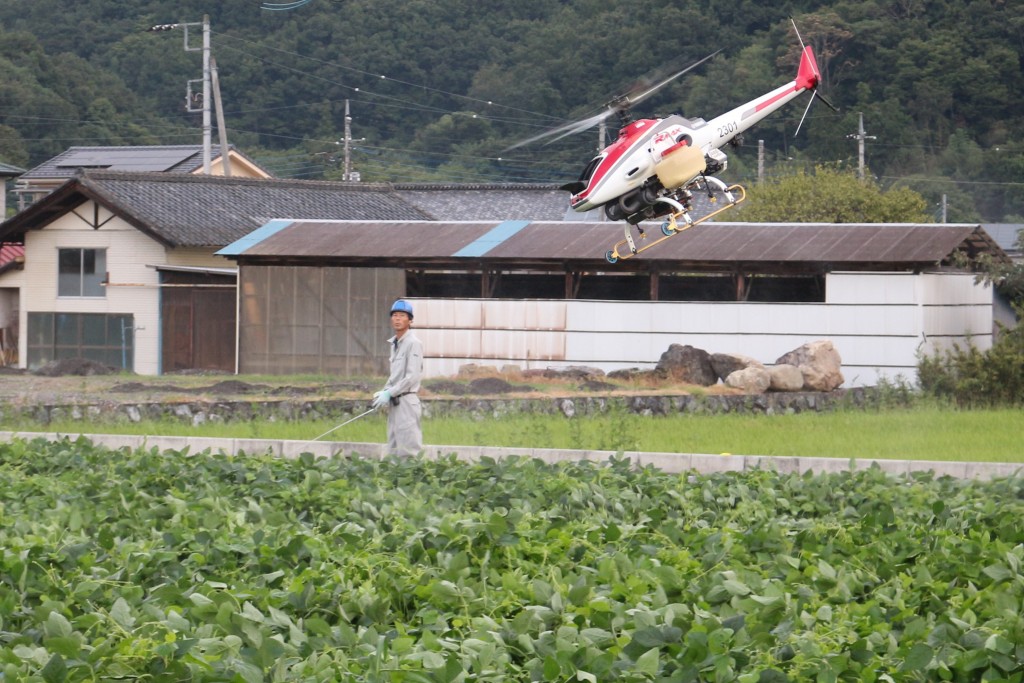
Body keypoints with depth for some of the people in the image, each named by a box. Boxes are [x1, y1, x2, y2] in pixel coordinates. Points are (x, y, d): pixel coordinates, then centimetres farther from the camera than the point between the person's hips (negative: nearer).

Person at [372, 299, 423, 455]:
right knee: (394, 451, 10)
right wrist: (384, 392, 7)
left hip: (406, 401, -9)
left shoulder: (413, 343, -11)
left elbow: (412, 377, -17)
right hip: (393, 402, 9)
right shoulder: (394, 343, 16)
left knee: (409, 451, -11)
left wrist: (389, 393, -16)